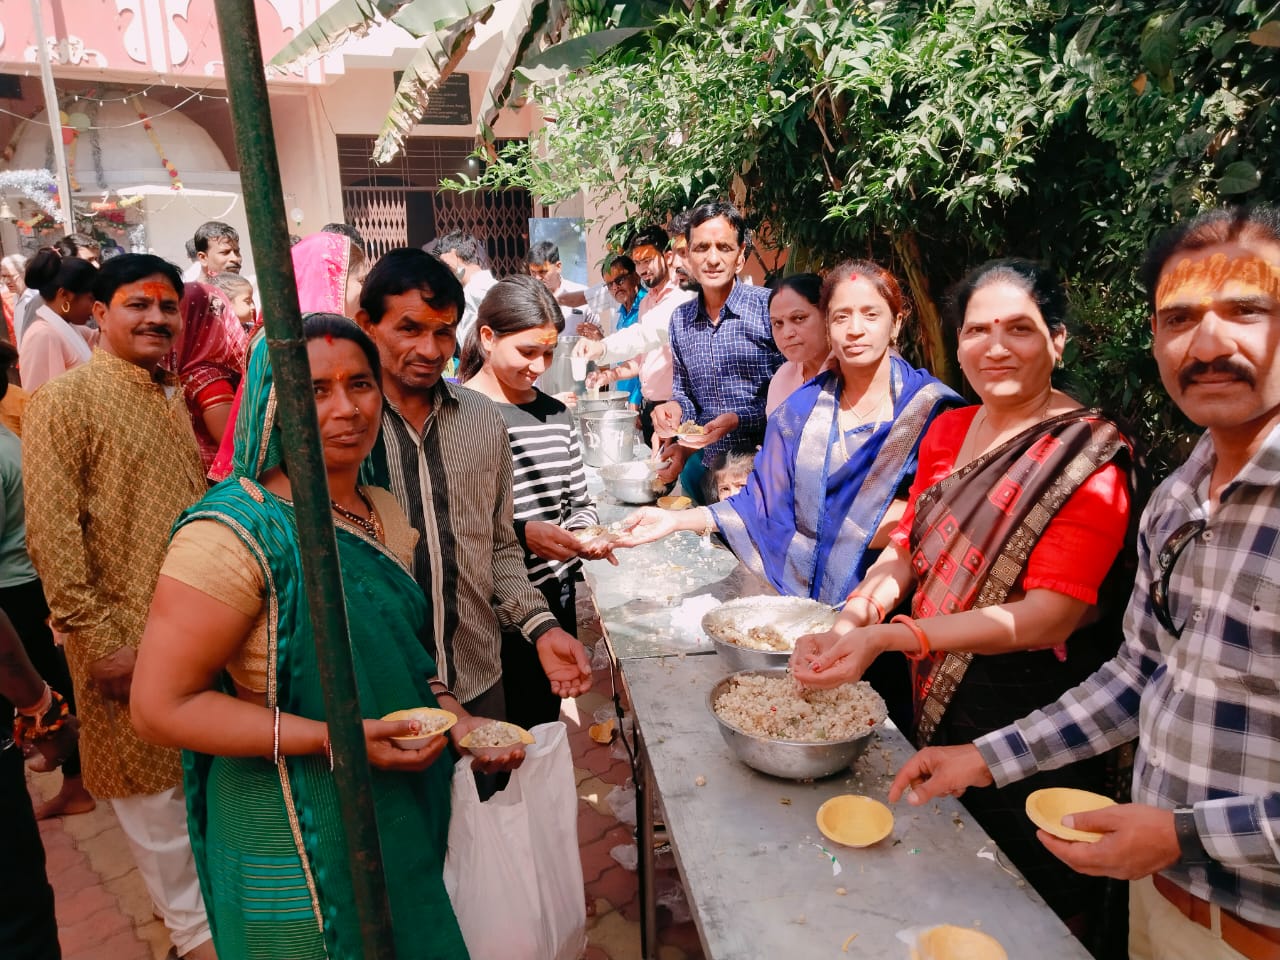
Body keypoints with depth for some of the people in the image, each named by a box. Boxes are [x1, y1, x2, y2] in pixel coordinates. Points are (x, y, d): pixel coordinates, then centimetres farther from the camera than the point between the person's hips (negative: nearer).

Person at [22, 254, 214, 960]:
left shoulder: (170, 399, 11)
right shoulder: (67, 399, -10)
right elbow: (51, 533, -16)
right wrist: (99, 638, -17)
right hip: (130, 636, -6)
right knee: (152, 783, 8)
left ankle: (208, 894, 38)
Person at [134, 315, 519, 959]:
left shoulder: (385, 513, 2)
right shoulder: (231, 535, -22)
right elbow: (160, 706, -22)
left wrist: (451, 715, -3)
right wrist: (332, 741, -26)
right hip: (295, 839, -7)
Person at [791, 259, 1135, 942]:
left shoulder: (1089, 457, -17)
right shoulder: (949, 431, 4)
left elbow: (1051, 613, -24)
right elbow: (908, 544, 5)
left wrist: (887, 636, -32)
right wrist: (849, 622, -15)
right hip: (934, 705, 6)